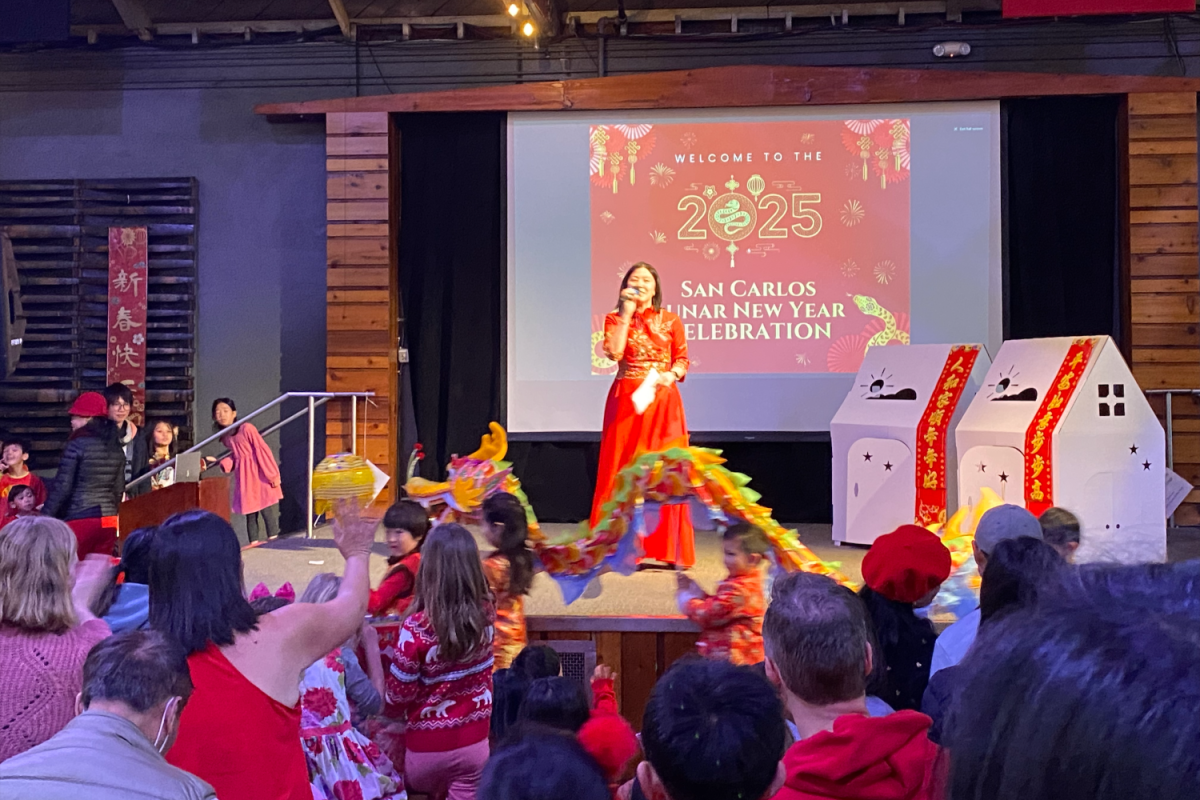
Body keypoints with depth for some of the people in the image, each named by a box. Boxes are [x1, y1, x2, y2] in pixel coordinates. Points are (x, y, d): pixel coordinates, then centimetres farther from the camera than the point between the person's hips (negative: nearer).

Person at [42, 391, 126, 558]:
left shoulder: (77, 445, -9)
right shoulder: (116, 449, 9)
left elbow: (62, 486, -11)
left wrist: (45, 517, -5)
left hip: (79, 519, -6)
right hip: (107, 521, 6)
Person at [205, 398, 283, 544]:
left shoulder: (246, 428, -12)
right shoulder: (225, 437, 9)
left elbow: (263, 450, -13)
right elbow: (235, 457, 11)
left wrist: (272, 475, -15)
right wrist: (219, 462, -6)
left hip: (260, 476, -6)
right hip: (244, 479, 7)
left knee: (268, 513, -5)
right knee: (250, 514, 9)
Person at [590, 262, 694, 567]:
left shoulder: (670, 320, 8)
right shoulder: (615, 319, 6)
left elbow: (682, 359, 8)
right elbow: (614, 352, -12)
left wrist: (671, 375, -12)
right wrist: (627, 312, -9)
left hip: (663, 401, 0)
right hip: (626, 400, 0)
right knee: (624, 471, 0)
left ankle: (669, 548, 6)